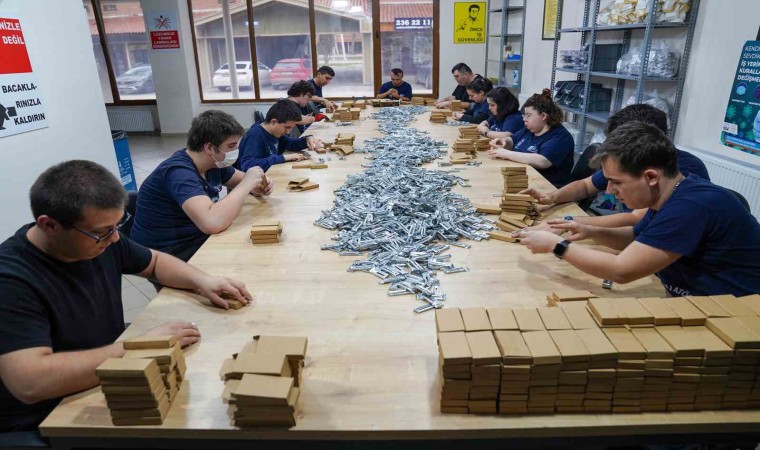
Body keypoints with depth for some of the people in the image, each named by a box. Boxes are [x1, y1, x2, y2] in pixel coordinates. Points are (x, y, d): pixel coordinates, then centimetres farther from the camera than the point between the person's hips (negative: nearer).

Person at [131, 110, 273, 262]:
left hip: (197, 238, 8)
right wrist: (247, 184, -28)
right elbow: (213, 223, -42)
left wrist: (254, 187, -9)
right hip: (167, 258, -8)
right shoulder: (179, 172, -27)